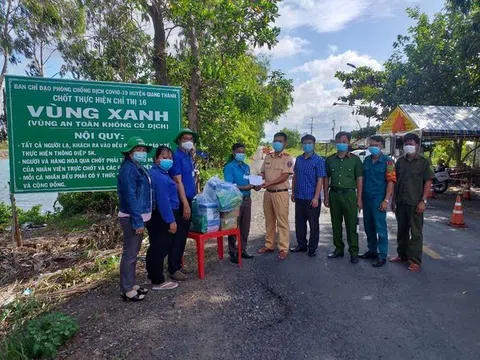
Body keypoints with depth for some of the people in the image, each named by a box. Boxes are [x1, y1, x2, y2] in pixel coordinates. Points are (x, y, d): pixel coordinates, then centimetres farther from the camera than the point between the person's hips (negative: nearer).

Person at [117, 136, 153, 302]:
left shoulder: (138, 168, 14)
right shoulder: (128, 169, -16)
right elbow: (130, 197, -23)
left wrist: (140, 219, 14)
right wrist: (137, 221, -25)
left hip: (138, 216, 10)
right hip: (132, 218, -10)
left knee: (133, 253, 17)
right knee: (129, 254, -1)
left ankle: (131, 284, 29)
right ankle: (127, 290, 10)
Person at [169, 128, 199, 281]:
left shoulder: (189, 157, 14)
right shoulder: (177, 156, -13)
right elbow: (178, 181, -18)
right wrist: (185, 204, -21)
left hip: (188, 199, 9)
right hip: (181, 202, -9)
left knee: (183, 235, 15)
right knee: (178, 235, -2)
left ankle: (178, 265, 26)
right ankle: (173, 269, 9)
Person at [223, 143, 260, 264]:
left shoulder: (246, 167, 12)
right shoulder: (229, 167, -10)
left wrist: (255, 186, -4)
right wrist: (244, 187, -24)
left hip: (247, 199, 7)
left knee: (245, 226, 12)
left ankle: (243, 250, 24)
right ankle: (233, 252, 11)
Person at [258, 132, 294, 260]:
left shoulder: (287, 158, -7)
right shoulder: (268, 157, 11)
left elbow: (284, 176, -16)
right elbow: (263, 172, 14)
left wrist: (269, 183, -23)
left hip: (280, 193, -6)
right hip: (268, 193, 6)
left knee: (282, 222, -1)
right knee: (269, 221, 14)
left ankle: (283, 249, 7)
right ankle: (269, 245, 26)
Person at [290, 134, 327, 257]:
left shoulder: (318, 160, -7)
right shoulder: (299, 159, 9)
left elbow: (320, 180, -11)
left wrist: (316, 197, -17)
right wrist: (293, 192, 12)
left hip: (312, 198, -5)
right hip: (299, 197, 6)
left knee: (313, 224, 6)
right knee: (299, 222, 13)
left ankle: (312, 248, 17)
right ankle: (301, 245, 27)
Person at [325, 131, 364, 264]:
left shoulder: (355, 159, 2)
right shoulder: (330, 159, 8)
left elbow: (359, 179, 1)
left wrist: (359, 199, -4)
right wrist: (326, 196, 6)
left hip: (349, 194, -3)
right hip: (334, 194, 3)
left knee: (351, 224, -1)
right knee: (336, 224, 10)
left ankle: (354, 252, 9)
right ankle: (338, 249, 23)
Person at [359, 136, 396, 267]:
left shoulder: (387, 161, -5)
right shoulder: (366, 160, 10)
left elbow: (391, 181, -9)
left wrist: (386, 200, -16)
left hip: (378, 199, -5)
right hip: (366, 198, 6)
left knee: (380, 227, -1)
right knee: (368, 227, 13)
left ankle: (382, 255, 8)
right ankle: (372, 250, 26)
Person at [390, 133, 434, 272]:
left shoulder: (423, 162, -2)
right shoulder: (400, 162, 10)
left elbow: (428, 182, -4)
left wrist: (423, 201, -11)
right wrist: (394, 200, 10)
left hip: (415, 203, -4)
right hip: (400, 202, 5)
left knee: (416, 232, 1)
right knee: (402, 230, 14)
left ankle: (415, 260, 8)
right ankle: (402, 255, 27)